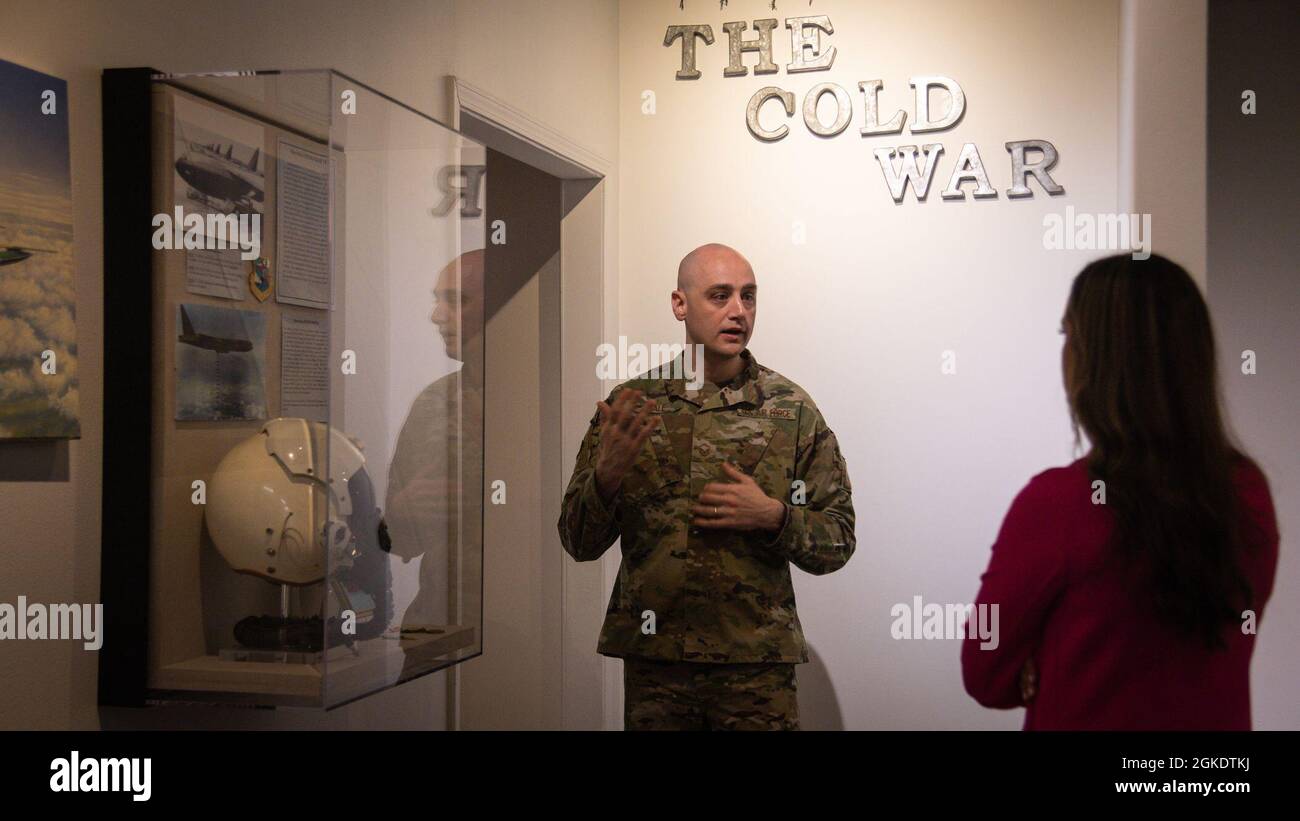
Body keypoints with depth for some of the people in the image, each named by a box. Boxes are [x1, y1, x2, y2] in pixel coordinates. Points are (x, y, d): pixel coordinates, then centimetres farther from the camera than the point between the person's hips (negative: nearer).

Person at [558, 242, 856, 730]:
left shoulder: (792, 409, 1)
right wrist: (608, 475, -16)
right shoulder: (631, 403, 2)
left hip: (757, 663, -1)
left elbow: (837, 542, 4)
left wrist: (773, 516, -15)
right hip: (652, 658, 1)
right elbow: (579, 543, 3)